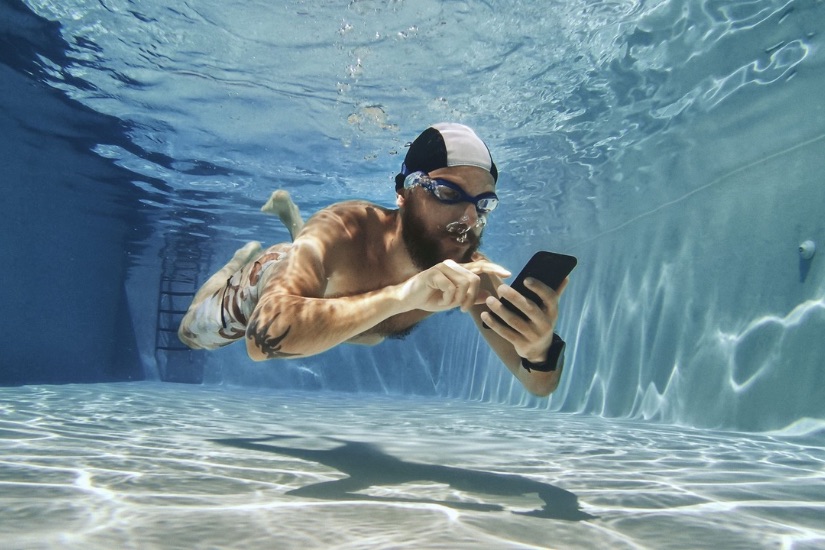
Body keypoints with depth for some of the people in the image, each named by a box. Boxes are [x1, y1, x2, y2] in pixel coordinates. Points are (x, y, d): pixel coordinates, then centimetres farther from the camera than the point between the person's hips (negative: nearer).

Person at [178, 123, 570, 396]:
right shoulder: (344, 231, -50)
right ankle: (245, 259, 43)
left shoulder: (472, 274, -39)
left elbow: (539, 384, -37)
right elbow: (264, 337, -64)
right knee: (192, 333, 22)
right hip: (269, 284, -4)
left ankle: (287, 209, 59)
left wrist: (540, 350, -62)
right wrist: (402, 295, -72)